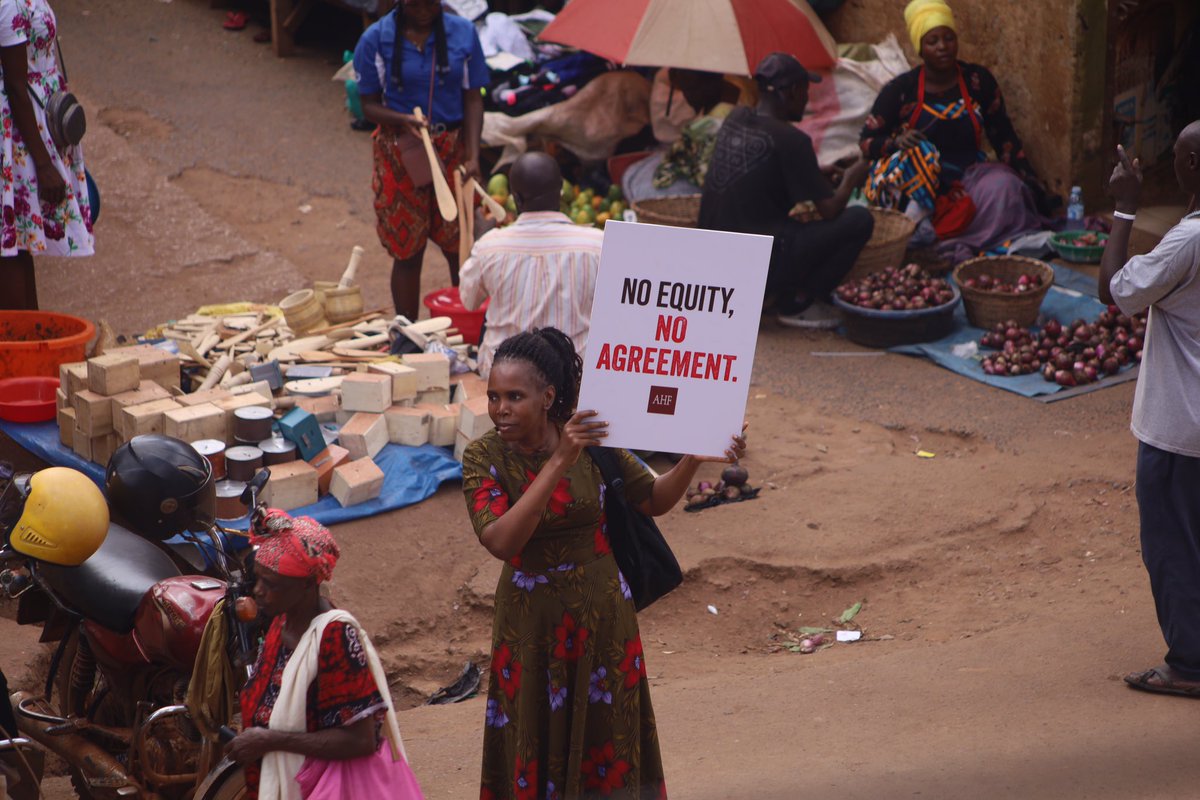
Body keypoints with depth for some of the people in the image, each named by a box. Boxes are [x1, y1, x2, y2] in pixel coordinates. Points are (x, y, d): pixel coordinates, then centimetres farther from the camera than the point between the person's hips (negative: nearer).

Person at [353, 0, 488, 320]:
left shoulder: (463, 33, -3)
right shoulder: (376, 39, -6)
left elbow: (472, 100, -2)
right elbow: (369, 104, -2)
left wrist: (473, 156, -13)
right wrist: (402, 120, -23)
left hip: (452, 149, 1)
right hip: (401, 150, -1)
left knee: (461, 249, 5)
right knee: (407, 252, 5)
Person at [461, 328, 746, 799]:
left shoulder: (592, 439, -9)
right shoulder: (484, 458, -14)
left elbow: (654, 500, 2)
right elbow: (500, 541, -29)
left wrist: (694, 458, -16)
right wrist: (559, 462, -34)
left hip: (601, 617, 1)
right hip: (532, 623, -1)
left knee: (606, 742, 15)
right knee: (538, 749, 10)